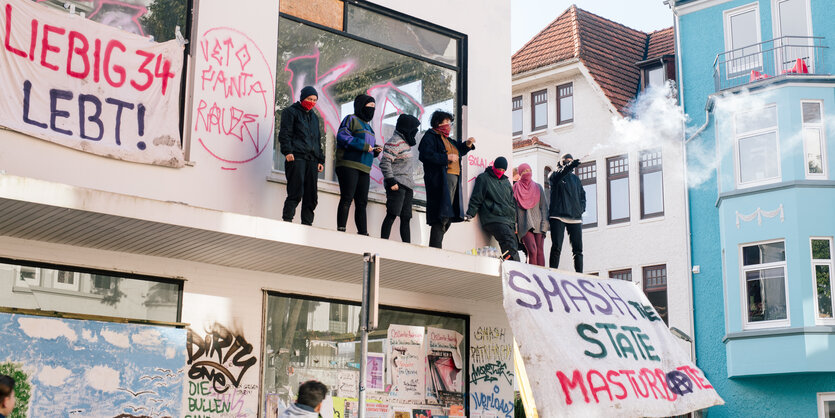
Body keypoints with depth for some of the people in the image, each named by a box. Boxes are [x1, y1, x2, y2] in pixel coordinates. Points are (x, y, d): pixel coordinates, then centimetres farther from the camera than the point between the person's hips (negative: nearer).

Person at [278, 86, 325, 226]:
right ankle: (287, 220, -14)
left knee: (311, 195, 0)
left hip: (312, 159, 6)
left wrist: (320, 159, 19)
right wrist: (287, 151, -15)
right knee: (296, 193, -16)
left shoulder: (314, 117, 28)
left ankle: (307, 223, 1)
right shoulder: (291, 112, 9)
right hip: (296, 157, -6)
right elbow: (285, 133, -1)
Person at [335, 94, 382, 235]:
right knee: (347, 198, -13)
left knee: (362, 202, 4)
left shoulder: (367, 126, 26)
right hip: (349, 165, -8)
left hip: (364, 170, 8)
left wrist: (375, 151, 6)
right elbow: (342, 136, -13)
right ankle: (341, 229, -14)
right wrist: (363, 146, -16)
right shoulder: (351, 119, 2)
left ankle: (363, 233, 3)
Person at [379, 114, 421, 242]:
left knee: (406, 218, 7)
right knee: (392, 214, -16)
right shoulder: (394, 142, -8)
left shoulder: (406, 142, 21)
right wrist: (391, 181, -19)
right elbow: (384, 163, -15)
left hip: (407, 186, 9)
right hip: (397, 185, -9)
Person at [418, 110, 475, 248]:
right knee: (441, 216, -16)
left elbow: (459, 150, 44)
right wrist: (447, 158, -14)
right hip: (440, 180, -9)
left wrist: (467, 144, 23)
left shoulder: (448, 140, 26)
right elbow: (425, 155, -15)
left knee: (448, 216, 7)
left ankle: (435, 246, 12)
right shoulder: (430, 136, 0)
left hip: (454, 179, 9)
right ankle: (435, 248, -16)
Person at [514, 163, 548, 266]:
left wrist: (544, 225, 0)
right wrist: (514, 225, -3)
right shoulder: (515, 188, 9)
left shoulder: (538, 187, 14)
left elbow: (544, 206, 11)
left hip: (538, 223, 2)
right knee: (532, 251, -18)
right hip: (524, 225, -2)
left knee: (540, 251, -4)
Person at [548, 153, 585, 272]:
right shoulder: (555, 174, 5)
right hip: (558, 216, -5)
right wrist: (570, 166, -38)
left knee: (578, 249, 1)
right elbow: (558, 175, -19)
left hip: (575, 217, 5)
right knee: (556, 247, -10)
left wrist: (581, 208, 7)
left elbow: (582, 194, 26)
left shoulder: (576, 178, 22)